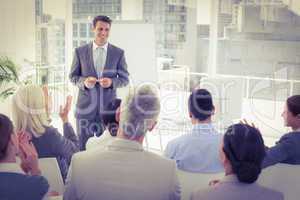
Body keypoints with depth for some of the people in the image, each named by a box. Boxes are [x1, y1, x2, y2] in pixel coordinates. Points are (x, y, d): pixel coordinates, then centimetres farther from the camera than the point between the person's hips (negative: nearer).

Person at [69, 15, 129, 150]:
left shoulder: (118, 53, 2)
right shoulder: (80, 51, 2)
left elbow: (124, 79, 5)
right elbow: (73, 76, 7)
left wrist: (111, 82, -15)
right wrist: (84, 82, -14)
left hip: (108, 108, 0)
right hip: (85, 107, 0)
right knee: (82, 146, 6)